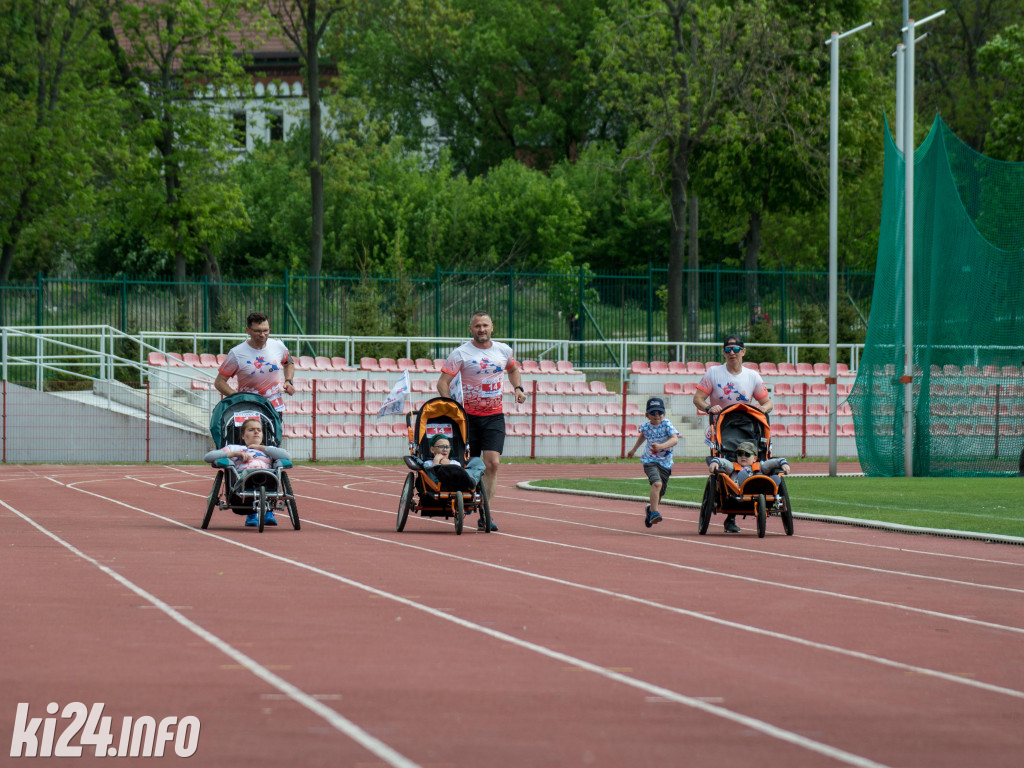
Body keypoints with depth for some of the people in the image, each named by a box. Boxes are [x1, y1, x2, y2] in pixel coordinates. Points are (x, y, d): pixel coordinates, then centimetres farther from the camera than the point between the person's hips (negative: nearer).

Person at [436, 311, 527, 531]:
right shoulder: (460, 353, -6)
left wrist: (518, 388, 10)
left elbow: (513, 369, 28)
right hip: (469, 415, -2)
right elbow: (442, 382, -7)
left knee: (492, 464, -11)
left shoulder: (504, 351, 6)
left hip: (494, 416, 2)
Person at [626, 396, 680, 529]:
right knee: (657, 483, -28)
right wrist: (634, 449, 34)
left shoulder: (666, 424, -13)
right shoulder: (645, 426, -3)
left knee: (659, 493, 10)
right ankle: (654, 512, -26)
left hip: (665, 463, 0)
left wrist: (662, 446, -44)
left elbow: (675, 439, -28)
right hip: (650, 460, 0)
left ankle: (650, 509, 42)